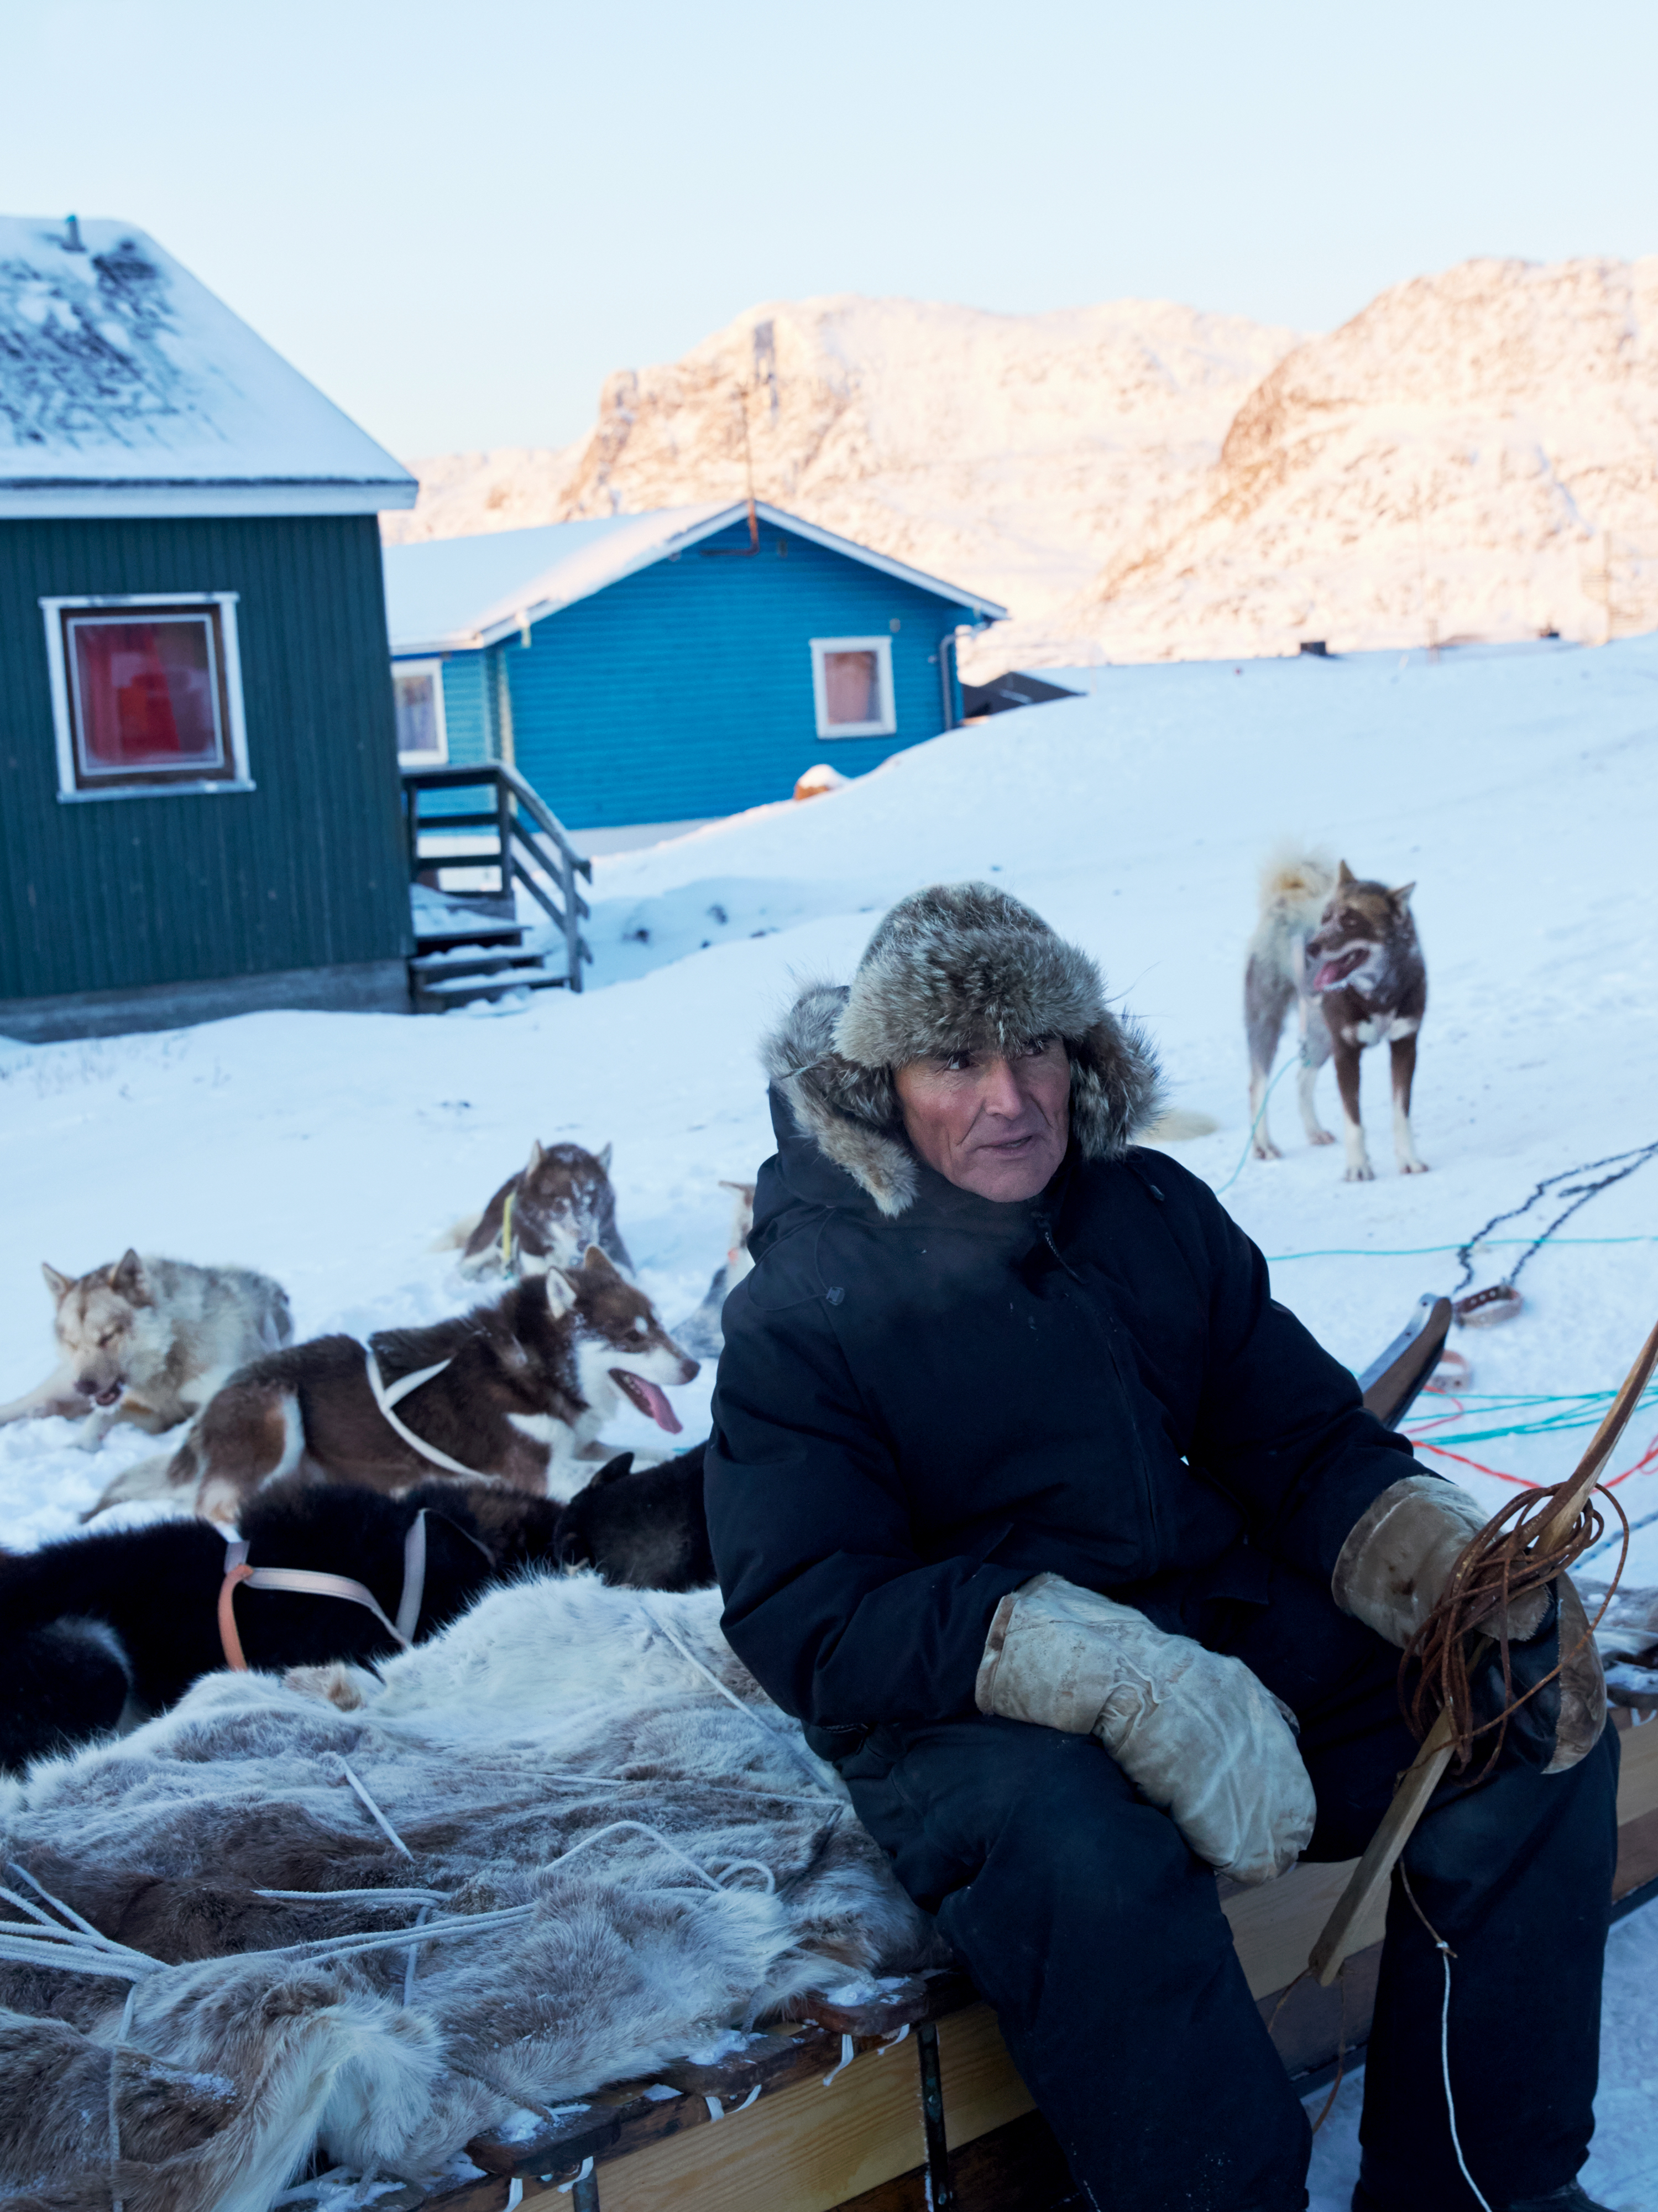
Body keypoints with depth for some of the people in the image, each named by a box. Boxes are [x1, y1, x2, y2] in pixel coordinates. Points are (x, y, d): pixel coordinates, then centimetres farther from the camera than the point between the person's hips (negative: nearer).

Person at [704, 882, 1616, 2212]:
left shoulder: (1158, 1216, 9)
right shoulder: (804, 1307, -7)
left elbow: (1305, 1440, 9)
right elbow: (805, 1614, -17)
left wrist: (1452, 1566, -15)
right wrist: (1121, 1681, -30)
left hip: (1217, 1615, 6)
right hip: (959, 1698, -5)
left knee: (1537, 1730, -12)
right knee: (1084, 1859, -38)